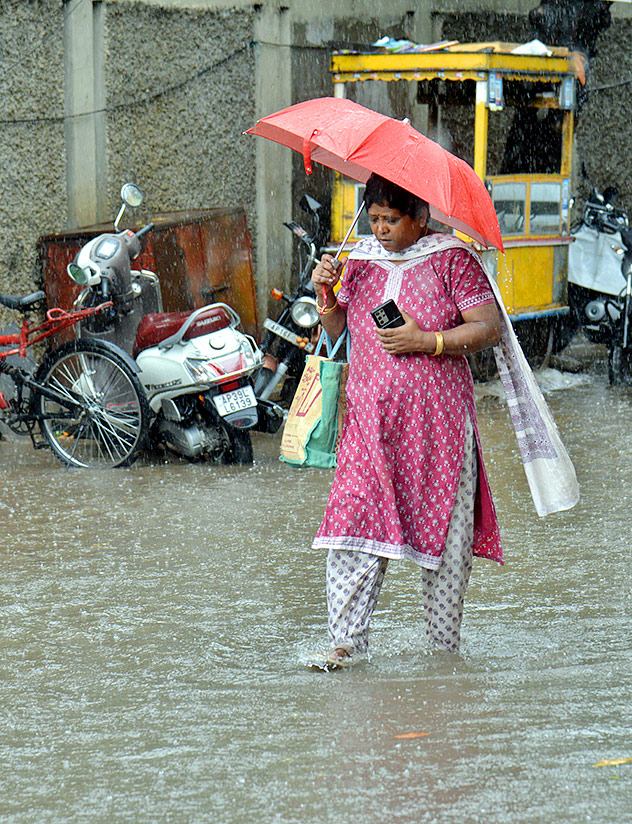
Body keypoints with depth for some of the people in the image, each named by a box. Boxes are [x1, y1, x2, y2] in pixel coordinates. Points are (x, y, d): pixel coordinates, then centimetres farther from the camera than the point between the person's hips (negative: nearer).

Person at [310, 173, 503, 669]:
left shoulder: (452, 259, -2)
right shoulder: (361, 260, 12)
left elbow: (489, 328, -7)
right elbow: (339, 331, 16)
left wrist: (426, 341, -16)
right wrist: (327, 294, -4)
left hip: (437, 418, -3)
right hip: (371, 416, 3)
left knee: (445, 532, 2)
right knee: (354, 523, -9)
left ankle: (445, 645, 15)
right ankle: (348, 641, -9)